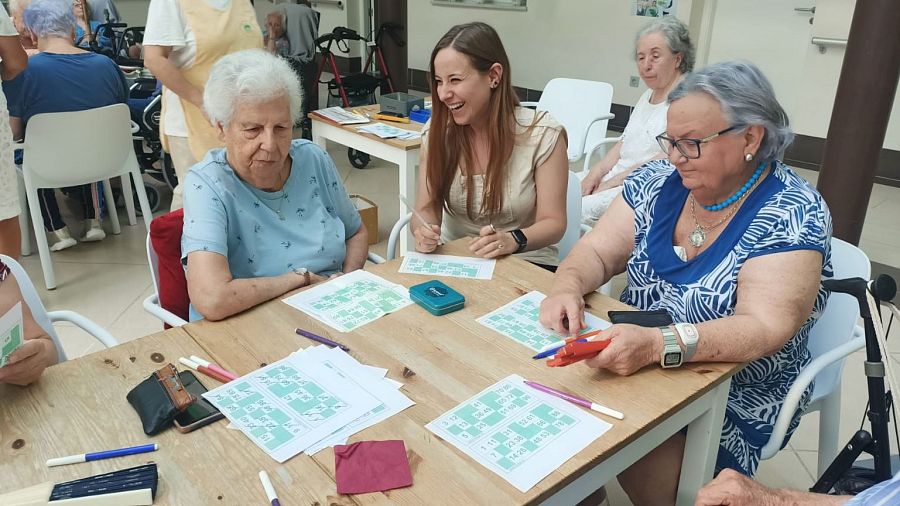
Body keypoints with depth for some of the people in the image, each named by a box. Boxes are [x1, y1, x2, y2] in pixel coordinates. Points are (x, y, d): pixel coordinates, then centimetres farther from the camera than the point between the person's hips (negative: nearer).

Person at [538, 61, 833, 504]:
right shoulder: (658, 182, -1)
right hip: (636, 364, 5)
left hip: (735, 397, -5)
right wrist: (567, 287, -24)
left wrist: (657, 345, -40)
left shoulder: (791, 213, -16)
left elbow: (764, 328, -26)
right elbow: (596, 252, -1)